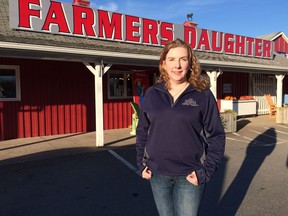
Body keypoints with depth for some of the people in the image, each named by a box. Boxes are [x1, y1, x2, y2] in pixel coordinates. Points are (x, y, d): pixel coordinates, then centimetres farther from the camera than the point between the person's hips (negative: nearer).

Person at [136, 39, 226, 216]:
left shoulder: (203, 95, -6)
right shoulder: (152, 94, 1)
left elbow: (216, 136, -4)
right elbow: (142, 132, 8)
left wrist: (205, 171, -10)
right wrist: (142, 163, 3)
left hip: (189, 175, -2)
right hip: (157, 174, 3)